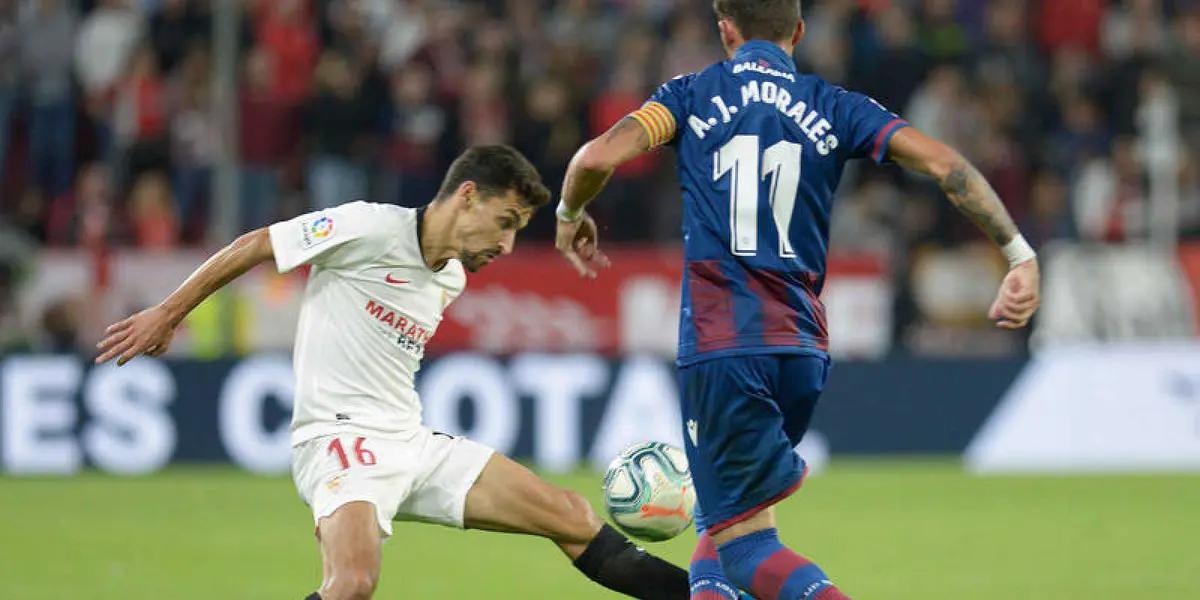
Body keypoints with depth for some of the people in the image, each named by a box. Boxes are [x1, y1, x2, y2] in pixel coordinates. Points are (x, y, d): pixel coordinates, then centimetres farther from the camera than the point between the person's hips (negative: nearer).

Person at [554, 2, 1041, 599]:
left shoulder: (692, 95, 5)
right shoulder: (834, 108, 10)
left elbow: (599, 157, -7)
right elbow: (941, 162, -1)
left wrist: (570, 215, 14)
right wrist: (1019, 254, 2)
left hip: (719, 343, -4)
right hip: (804, 348, 4)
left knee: (744, 543, -5)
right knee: (725, 512, 25)